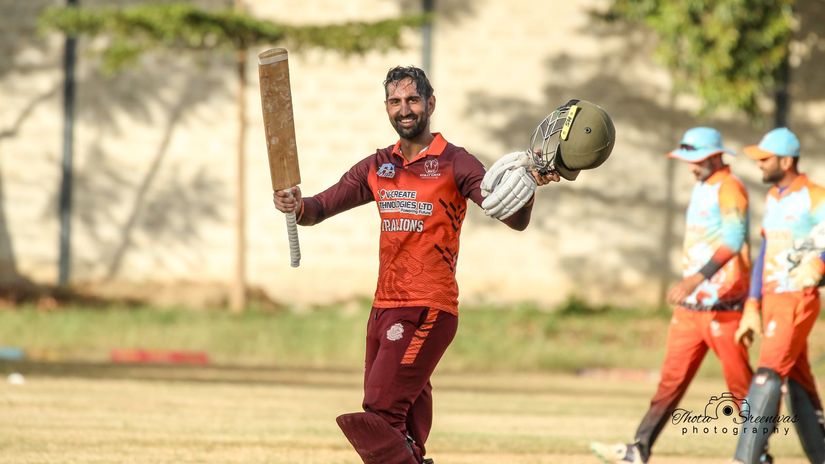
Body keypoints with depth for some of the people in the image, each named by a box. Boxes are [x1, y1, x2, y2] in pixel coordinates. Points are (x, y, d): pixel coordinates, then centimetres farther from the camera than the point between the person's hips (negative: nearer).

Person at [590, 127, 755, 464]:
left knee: (740, 383, 0)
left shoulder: (730, 189, -14)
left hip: (722, 305, -8)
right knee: (671, 379, 3)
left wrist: (696, 279, -39)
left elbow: (733, 240, -29)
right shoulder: (701, 187, 14)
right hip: (690, 306, 8)